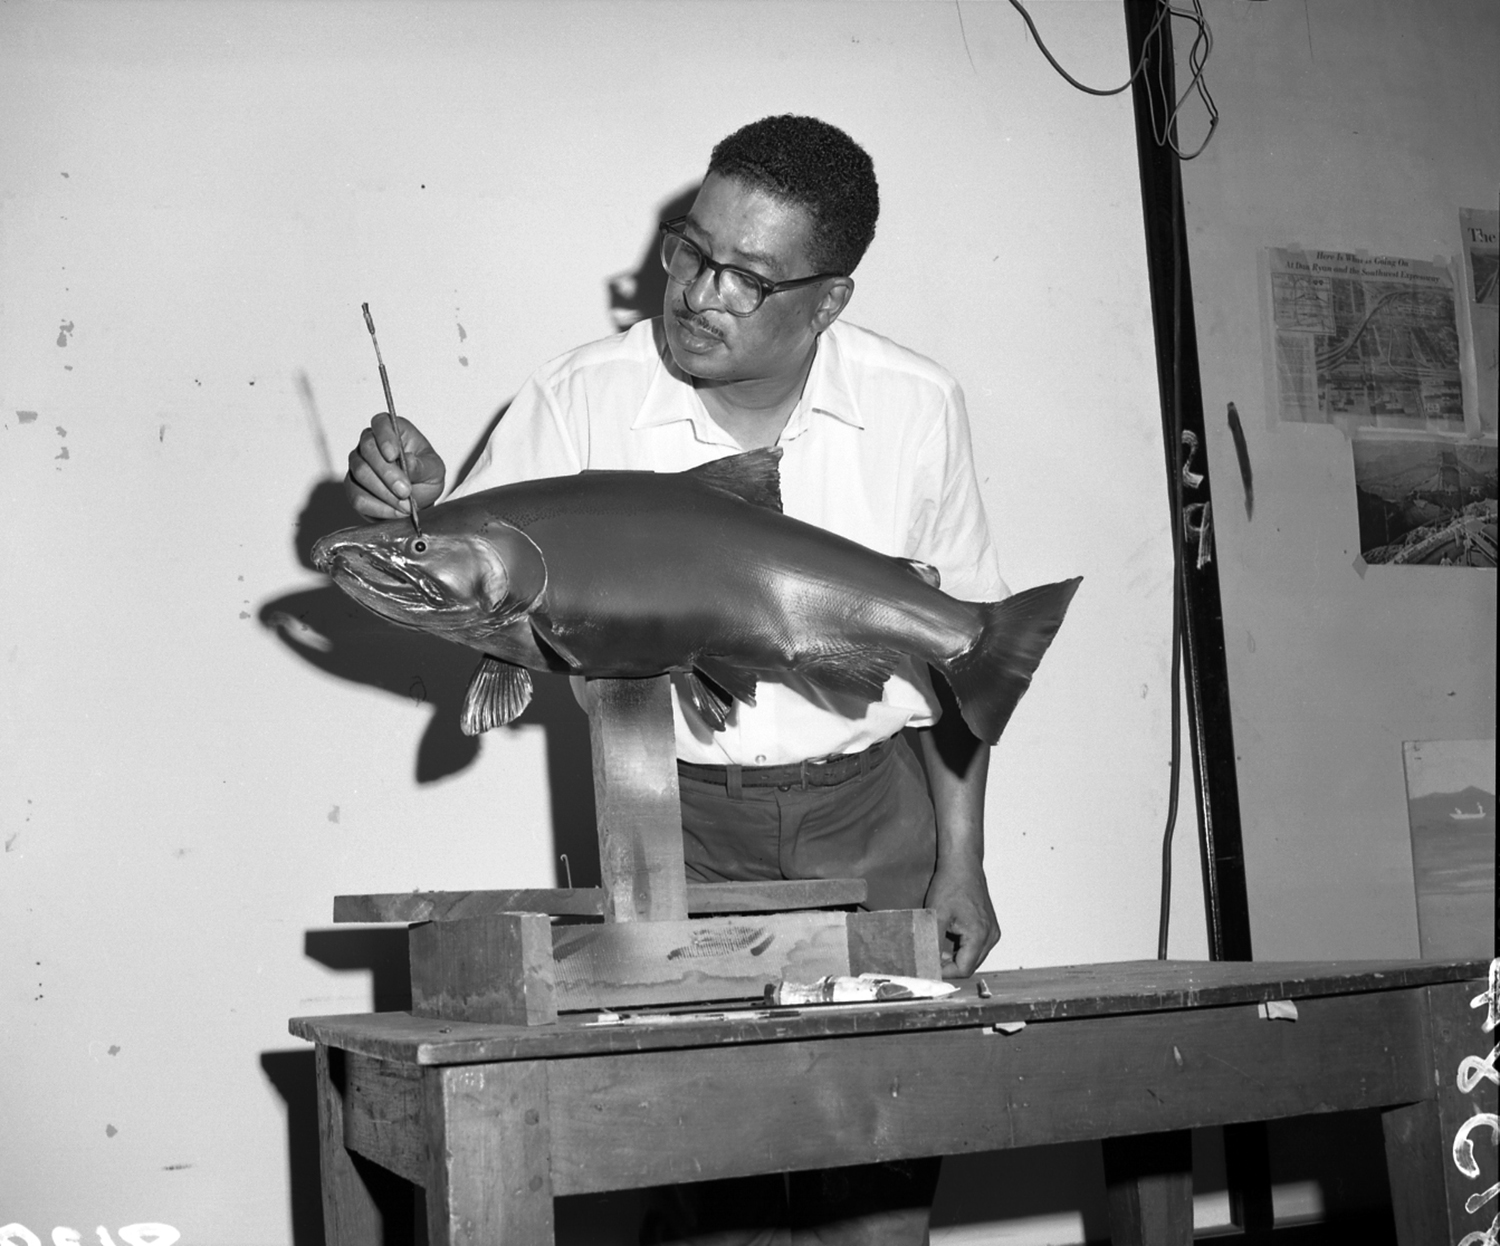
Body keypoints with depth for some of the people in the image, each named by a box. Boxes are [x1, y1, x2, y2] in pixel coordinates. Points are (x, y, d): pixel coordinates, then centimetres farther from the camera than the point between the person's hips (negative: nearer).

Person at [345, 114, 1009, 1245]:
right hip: (677, 819, -1)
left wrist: (961, 859, 4)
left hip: (868, 811, 1)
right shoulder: (585, 398, -10)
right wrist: (415, 510, -24)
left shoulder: (916, 406, -5)